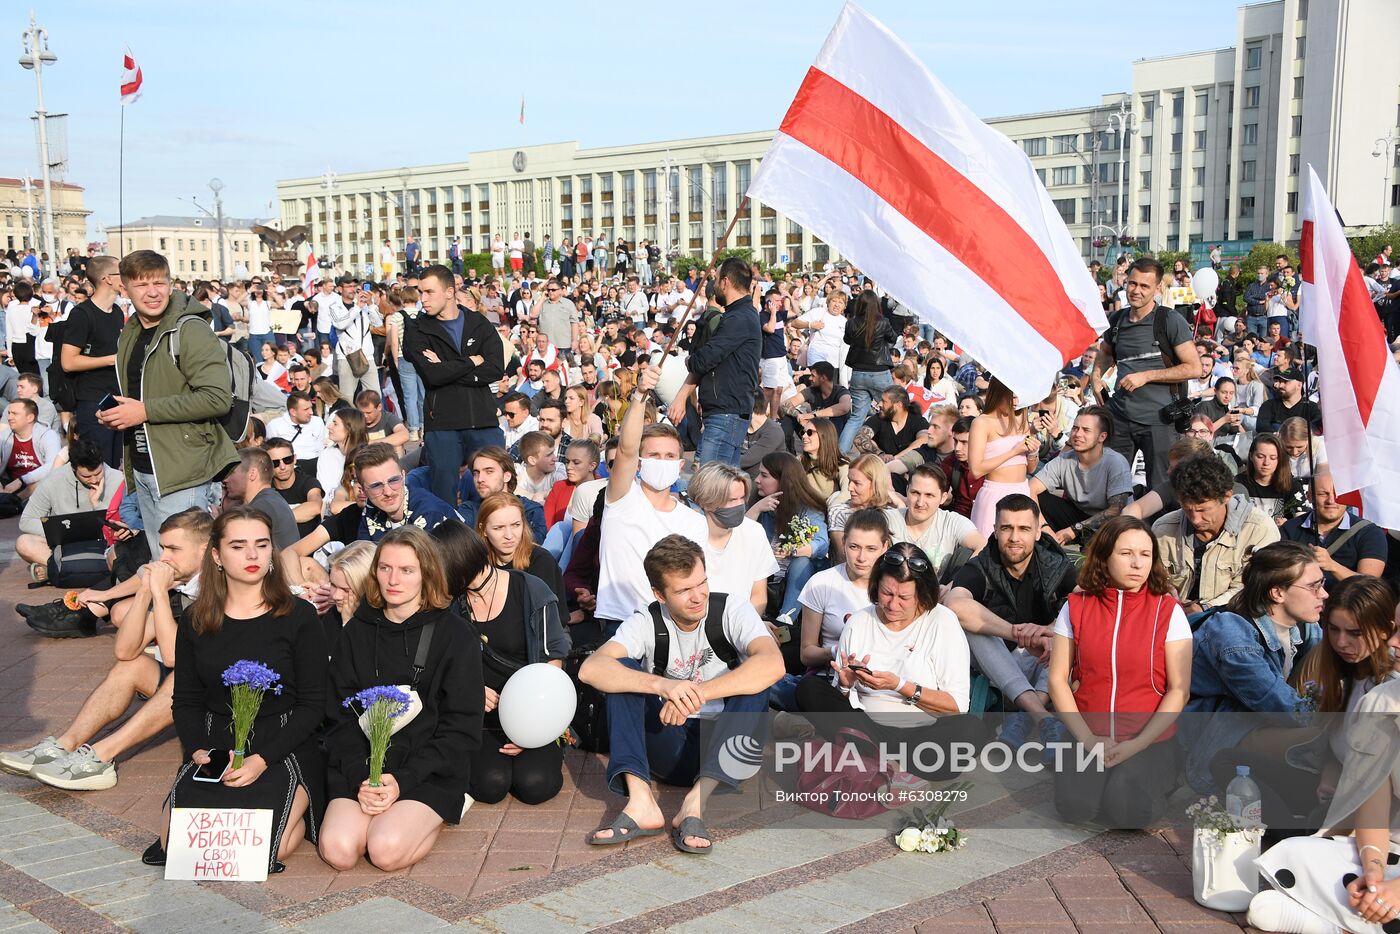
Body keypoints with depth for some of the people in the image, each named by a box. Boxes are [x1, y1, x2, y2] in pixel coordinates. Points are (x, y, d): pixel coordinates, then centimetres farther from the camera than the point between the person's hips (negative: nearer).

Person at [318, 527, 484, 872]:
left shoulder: (456, 635, -2)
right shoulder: (356, 633, 9)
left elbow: (461, 730, -4)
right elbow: (341, 717, 6)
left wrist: (403, 781, -15)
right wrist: (361, 779, -12)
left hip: (431, 769, -3)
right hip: (361, 765, 3)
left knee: (386, 850, -26)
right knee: (338, 850, -22)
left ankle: (444, 811, 5)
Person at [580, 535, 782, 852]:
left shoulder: (731, 610, -11)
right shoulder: (647, 620, -8)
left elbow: (773, 664, -31)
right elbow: (591, 669, -26)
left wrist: (696, 693, -38)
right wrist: (662, 685, -42)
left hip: (722, 745, -1)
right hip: (667, 747, 1)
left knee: (754, 682, -27)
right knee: (623, 671, -19)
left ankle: (695, 803, -37)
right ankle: (641, 802, -33)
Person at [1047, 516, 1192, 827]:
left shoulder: (1168, 611, -2)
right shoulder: (1076, 607, 3)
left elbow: (1179, 689, -4)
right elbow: (1058, 679, 2)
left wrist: (1137, 745, -13)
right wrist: (1087, 739, -9)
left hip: (1150, 740, -1)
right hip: (1089, 737, 1)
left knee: (1127, 810, -26)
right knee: (1075, 806, -23)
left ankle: (1153, 778, 8)